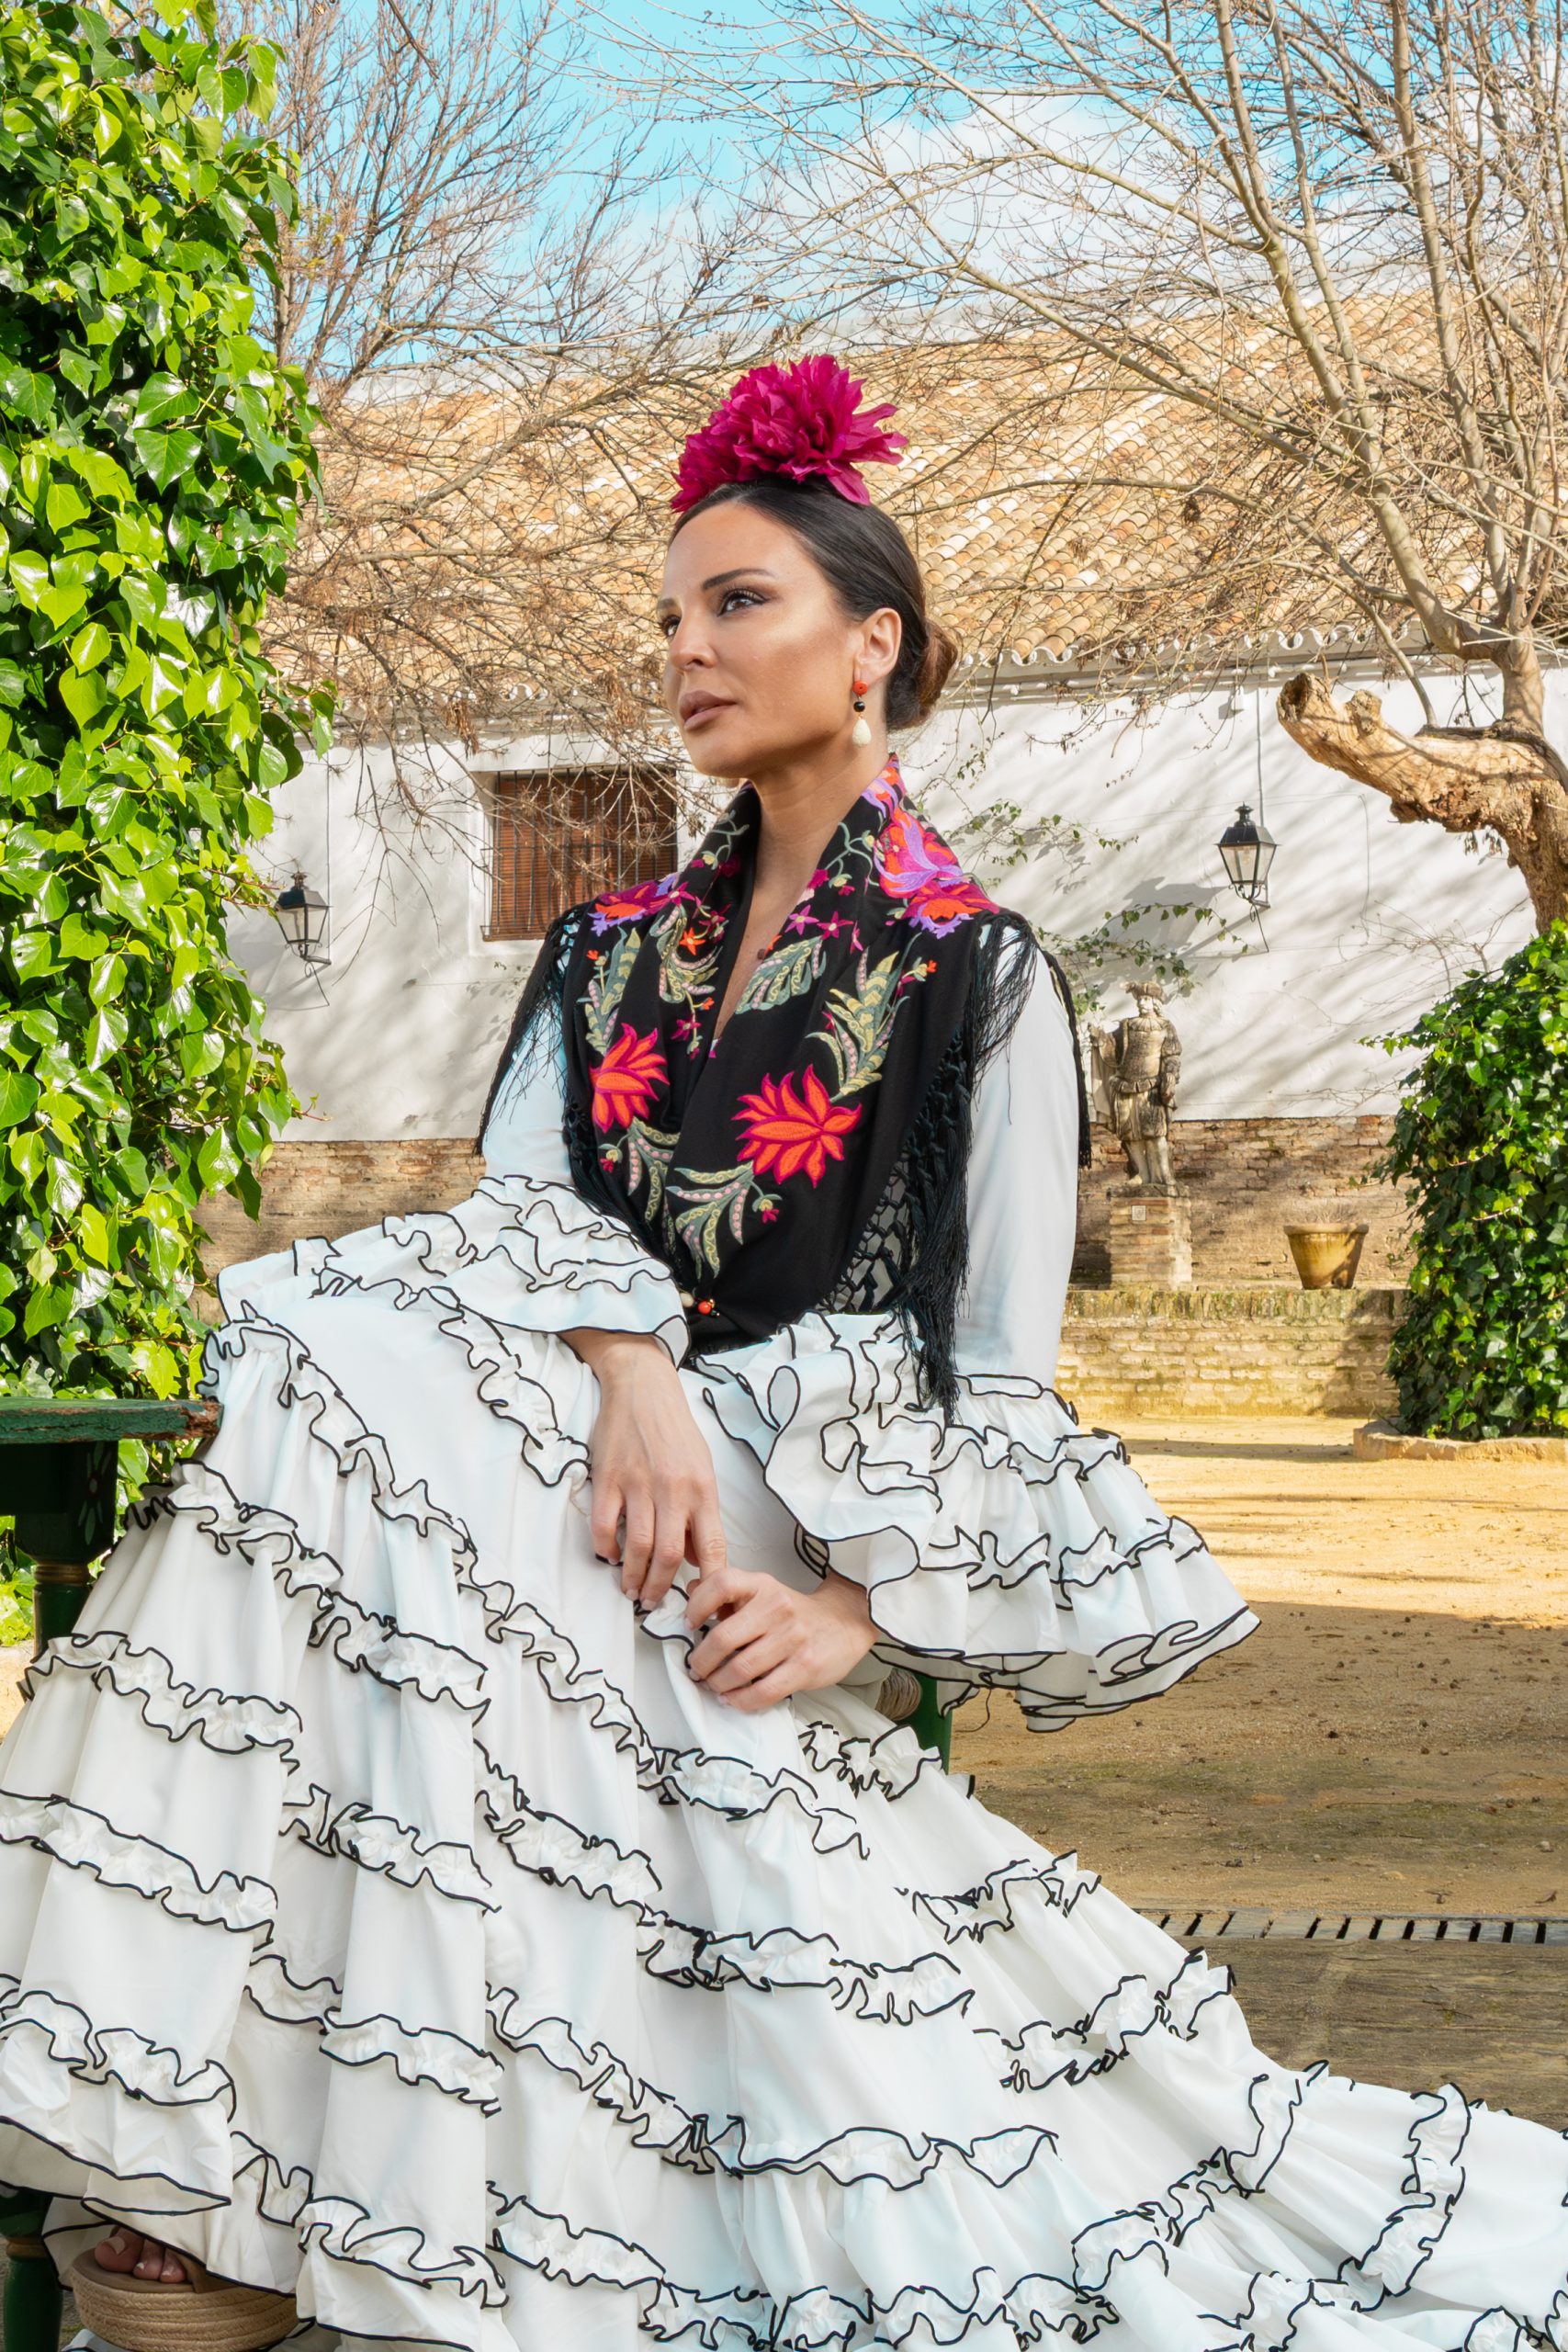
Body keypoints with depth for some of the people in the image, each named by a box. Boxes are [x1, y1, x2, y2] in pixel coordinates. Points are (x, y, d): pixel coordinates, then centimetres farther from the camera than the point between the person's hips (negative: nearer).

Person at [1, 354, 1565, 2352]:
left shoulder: (978, 979, 2)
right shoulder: (614, 954, 18)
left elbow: (999, 1380, -3)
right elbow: (514, 1199, 2)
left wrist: (865, 1602, -18)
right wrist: (629, 1363, -19)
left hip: (812, 1502, -5)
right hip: (620, 1443, 5)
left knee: (367, 1412, -29)